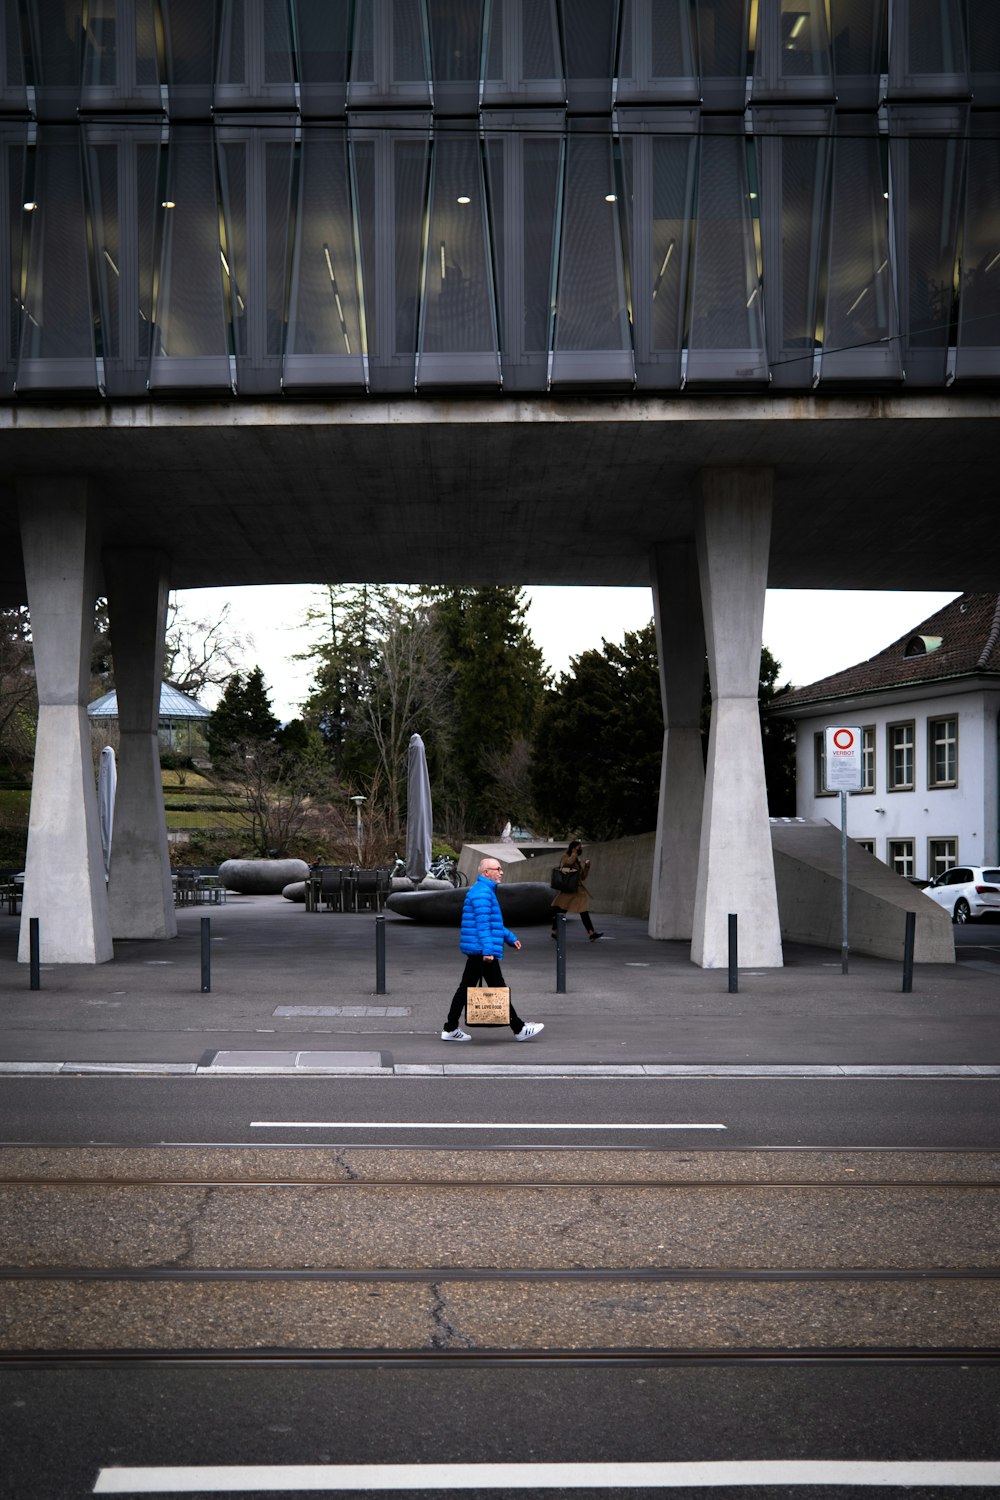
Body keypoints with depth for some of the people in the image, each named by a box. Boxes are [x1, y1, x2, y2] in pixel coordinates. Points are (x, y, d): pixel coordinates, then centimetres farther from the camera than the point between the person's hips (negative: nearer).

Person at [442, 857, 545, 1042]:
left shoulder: (486, 890, 20)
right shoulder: (482, 892, -14)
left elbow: (494, 923, 29)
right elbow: (482, 923, -22)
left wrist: (510, 937, 26)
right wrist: (488, 950, -27)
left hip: (475, 951, 11)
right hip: (482, 950, -11)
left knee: (465, 988, 11)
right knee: (498, 989, -4)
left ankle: (450, 1029, 14)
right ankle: (519, 1029, 3)